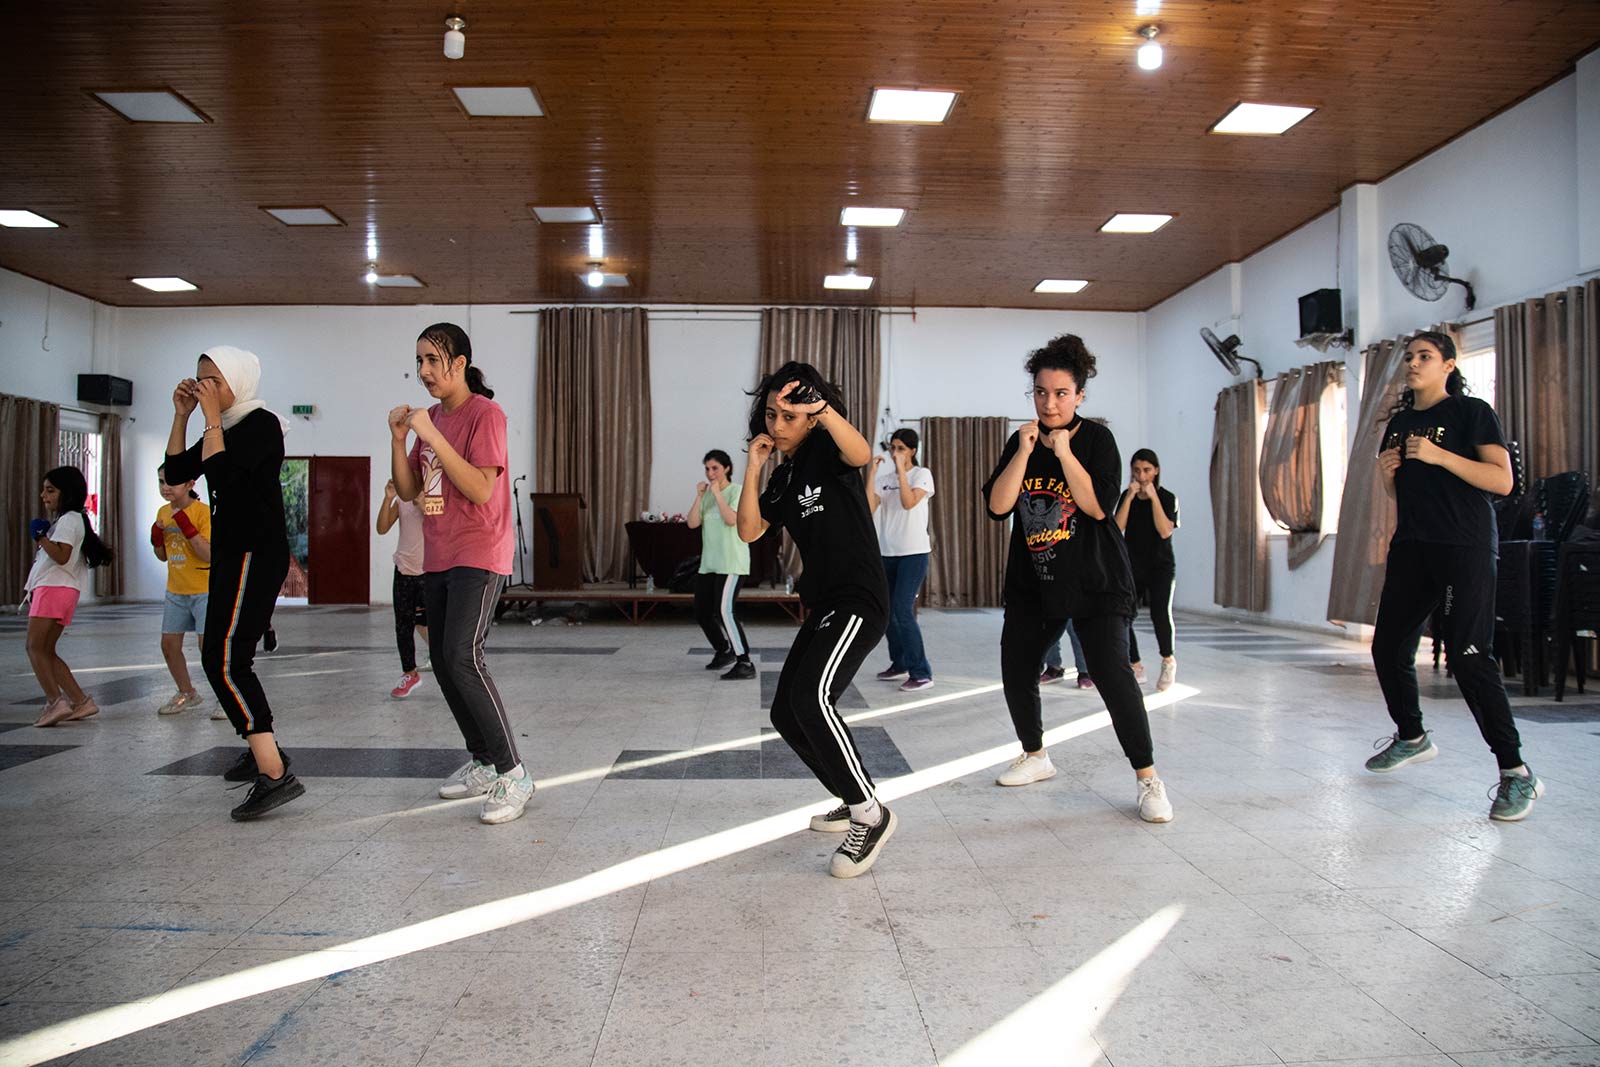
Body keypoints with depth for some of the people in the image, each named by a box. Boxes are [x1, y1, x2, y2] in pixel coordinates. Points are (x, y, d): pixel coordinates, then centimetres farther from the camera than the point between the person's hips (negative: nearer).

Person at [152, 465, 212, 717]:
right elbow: (163, 556, 15)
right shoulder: (163, 513, 7)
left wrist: (187, 527, -28)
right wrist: (156, 537, -4)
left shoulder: (203, 512, -15)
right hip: (175, 592, 7)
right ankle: (186, 694, 31)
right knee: (169, 646, 11)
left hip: (205, 591, -7)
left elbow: (209, 555, -23)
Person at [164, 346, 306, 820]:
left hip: (257, 555, -10)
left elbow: (220, 471, -24)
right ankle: (263, 749, 33)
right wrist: (181, 416, 8)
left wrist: (212, 416, -16)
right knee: (226, 655, 18)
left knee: (223, 660, -18)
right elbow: (175, 473, 15)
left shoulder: (261, 423, -11)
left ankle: (275, 776, -22)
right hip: (233, 554, 10)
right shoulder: (227, 428, 16)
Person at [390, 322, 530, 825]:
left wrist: (432, 436, -22)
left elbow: (481, 490, -20)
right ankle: (482, 763, 22)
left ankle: (512, 774, -12)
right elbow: (406, 490, 12)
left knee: (462, 658, -19)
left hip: (478, 558, -9)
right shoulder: (431, 417, 14)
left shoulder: (485, 414, -10)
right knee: (444, 664, 10)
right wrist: (399, 438, -2)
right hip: (437, 559, 9)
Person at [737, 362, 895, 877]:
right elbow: (748, 531, 7)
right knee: (787, 713, 11)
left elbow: (861, 453, -32)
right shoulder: (783, 477, 16)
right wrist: (753, 466, 2)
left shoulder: (827, 451, -7)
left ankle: (872, 814, -14)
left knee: (810, 697, -28)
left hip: (858, 600, -10)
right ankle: (855, 803, 25)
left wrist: (822, 407, -45)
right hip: (822, 606, 10)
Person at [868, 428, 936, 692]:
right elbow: (868, 508, -6)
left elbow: (909, 503, -20)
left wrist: (901, 469, -16)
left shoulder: (922, 474, -2)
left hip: (914, 552, -6)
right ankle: (900, 664, 25)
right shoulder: (884, 480, 9)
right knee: (887, 610, 10)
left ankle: (921, 673, -9)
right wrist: (872, 472, -6)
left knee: (902, 610, -14)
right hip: (887, 552, 6)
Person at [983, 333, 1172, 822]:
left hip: (1095, 580, -5)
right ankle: (1035, 756, 32)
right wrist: (1024, 451, -15)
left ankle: (1148, 778, -5)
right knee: (1016, 671, 9)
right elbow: (997, 505, -8)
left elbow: (1098, 506, -18)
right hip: (1031, 581, 5)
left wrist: (1064, 452, -20)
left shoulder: (1095, 438, -6)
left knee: (1111, 672, -18)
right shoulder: (1020, 443, 4)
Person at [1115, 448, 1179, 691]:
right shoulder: (1127, 496, 4)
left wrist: (1153, 497, -20)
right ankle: (1136, 667, 11)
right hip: (1132, 566, 3)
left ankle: (1168, 662, 1)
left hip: (1161, 566, -3)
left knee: (1160, 613, -24)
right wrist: (1130, 496, -17)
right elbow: (1117, 527, -10)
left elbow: (1165, 531, -18)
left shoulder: (1167, 497, -3)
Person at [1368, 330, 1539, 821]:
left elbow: (1502, 480, -14)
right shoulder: (1399, 422, 15)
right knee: (1388, 647, 9)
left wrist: (1438, 455, -21)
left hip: (1464, 548, -7)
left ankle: (1516, 771, -3)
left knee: (1469, 656, -13)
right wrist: (1387, 473, 2)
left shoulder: (1471, 412, -3)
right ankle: (1411, 738, 31)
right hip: (1411, 547, 7)